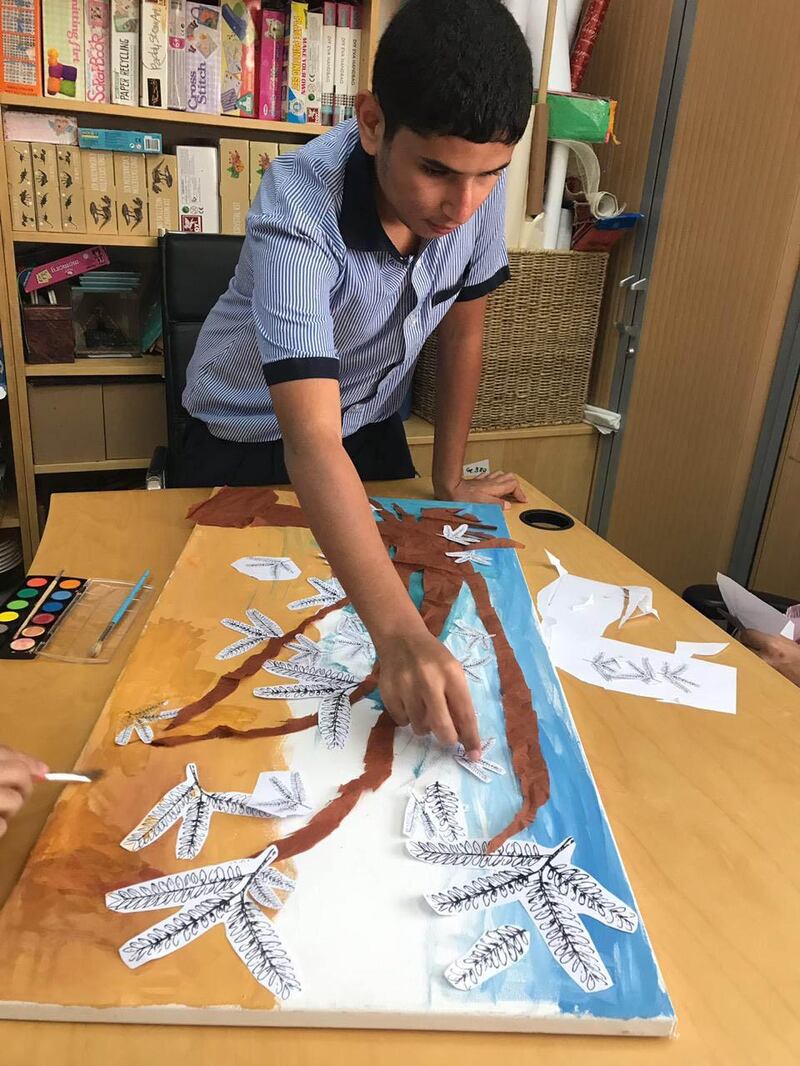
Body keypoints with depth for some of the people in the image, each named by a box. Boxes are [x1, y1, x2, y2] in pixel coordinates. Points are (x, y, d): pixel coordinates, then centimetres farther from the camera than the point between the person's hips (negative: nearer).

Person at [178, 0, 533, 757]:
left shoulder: (479, 184, -20)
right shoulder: (297, 210, -36)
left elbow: (462, 331, -5)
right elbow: (311, 441, -46)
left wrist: (450, 480, -3)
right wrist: (398, 632, -55)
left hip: (370, 429, 4)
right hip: (248, 445, -3)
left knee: (392, 576, 17)